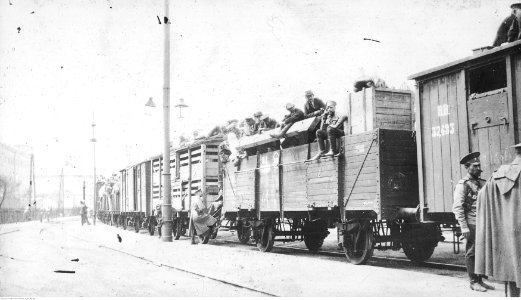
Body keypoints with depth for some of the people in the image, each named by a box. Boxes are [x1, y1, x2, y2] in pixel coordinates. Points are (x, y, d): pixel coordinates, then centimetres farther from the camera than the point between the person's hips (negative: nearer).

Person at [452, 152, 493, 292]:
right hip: (471, 224, -6)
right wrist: (464, 227, -18)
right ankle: (473, 282, 8)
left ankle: (480, 280, 20)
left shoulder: (482, 183, 14)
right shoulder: (463, 185, -7)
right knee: (471, 253, 0)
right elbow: (457, 207, -12)